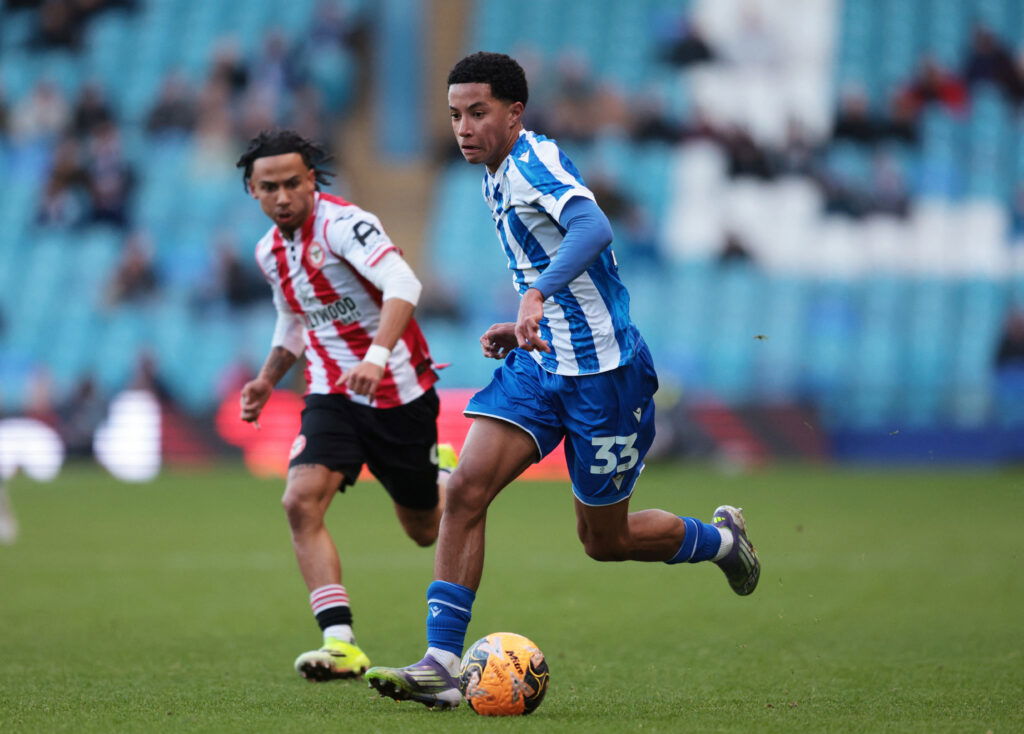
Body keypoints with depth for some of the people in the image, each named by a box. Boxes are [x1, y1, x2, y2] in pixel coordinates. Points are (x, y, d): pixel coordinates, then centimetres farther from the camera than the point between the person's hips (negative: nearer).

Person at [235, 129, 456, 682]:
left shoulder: (342, 222, -18)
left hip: (398, 390, -5)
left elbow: (402, 285, -34)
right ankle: (341, 643, -23)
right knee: (301, 502, -21)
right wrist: (267, 381, 13)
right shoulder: (270, 251, 7)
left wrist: (376, 356, -47)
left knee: (424, 530, 10)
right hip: (332, 393, 5)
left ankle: (445, 476, 48)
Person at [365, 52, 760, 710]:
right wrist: (526, 328, 13)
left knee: (605, 540, 6)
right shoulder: (497, 179, 11)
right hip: (540, 365, 8)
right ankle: (442, 664, -14)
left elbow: (592, 227, -39)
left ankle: (721, 539, 36)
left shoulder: (535, 161, -17)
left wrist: (538, 297, -52)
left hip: (604, 371, -8)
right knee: (465, 490, -13)